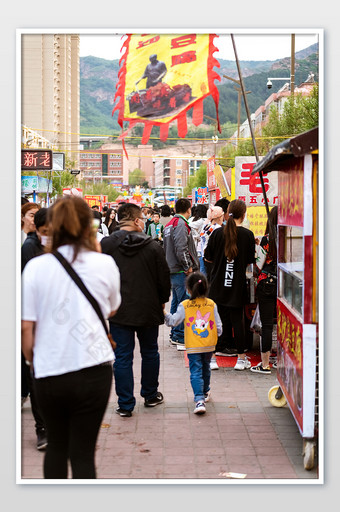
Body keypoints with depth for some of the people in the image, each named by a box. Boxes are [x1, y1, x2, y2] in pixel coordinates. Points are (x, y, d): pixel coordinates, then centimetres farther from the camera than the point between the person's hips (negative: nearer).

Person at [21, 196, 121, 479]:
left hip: (49, 370, 1)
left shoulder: (36, 267, -5)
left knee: (56, 446, 20)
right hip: (92, 369, -1)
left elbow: (26, 326, -4)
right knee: (83, 452, 6)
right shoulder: (105, 264, -3)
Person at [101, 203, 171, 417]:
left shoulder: (106, 245, -7)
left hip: (119, 311, -1)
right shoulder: (153, 246, -7)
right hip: (149, 310, 1)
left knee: (123, 357, 3)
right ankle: (151, 395, 31)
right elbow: (164, 278, -2)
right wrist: (162, 301, 15)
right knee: (150, 353, 19)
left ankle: (125, 404, 4)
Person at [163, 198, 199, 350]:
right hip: (181, 271, -10)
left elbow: (165, 247, 21)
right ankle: (182, 339, -8)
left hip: (172, 270, 10)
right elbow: (181, 249, -24)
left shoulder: (169, 225, 16)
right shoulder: (181, 224, -15)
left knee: (176, 302, 17)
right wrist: (188, 267, -15)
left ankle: (174, 335, 25)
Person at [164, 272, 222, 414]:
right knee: (205, 368, 24)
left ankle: (199, 400, -20)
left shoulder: (184, 305, -9)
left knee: (196, 372, -4)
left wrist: (164, 313, 8)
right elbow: (218, 326, 2)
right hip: (209, 345, 3)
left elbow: (173, 321, -5)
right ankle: (205, 392, 43)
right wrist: (215, 336, 20)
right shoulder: (211, 304, -1)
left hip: (193, 347, -3)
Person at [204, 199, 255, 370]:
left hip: (218, 284, 1)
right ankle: (241, 358, 13)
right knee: (237, 320, 6)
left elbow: (208, 257, 3)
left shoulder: (217, 233, -5)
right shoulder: (248, 234, -7)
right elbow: (250, 261, 0)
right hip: (237, 285, -1)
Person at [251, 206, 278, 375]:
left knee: (267, 324, 0)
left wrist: (256, 247, 8)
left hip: (267, 284, -3)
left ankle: (265, 364, 3)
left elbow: (260, 265, -5)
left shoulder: (267, 239, -10)